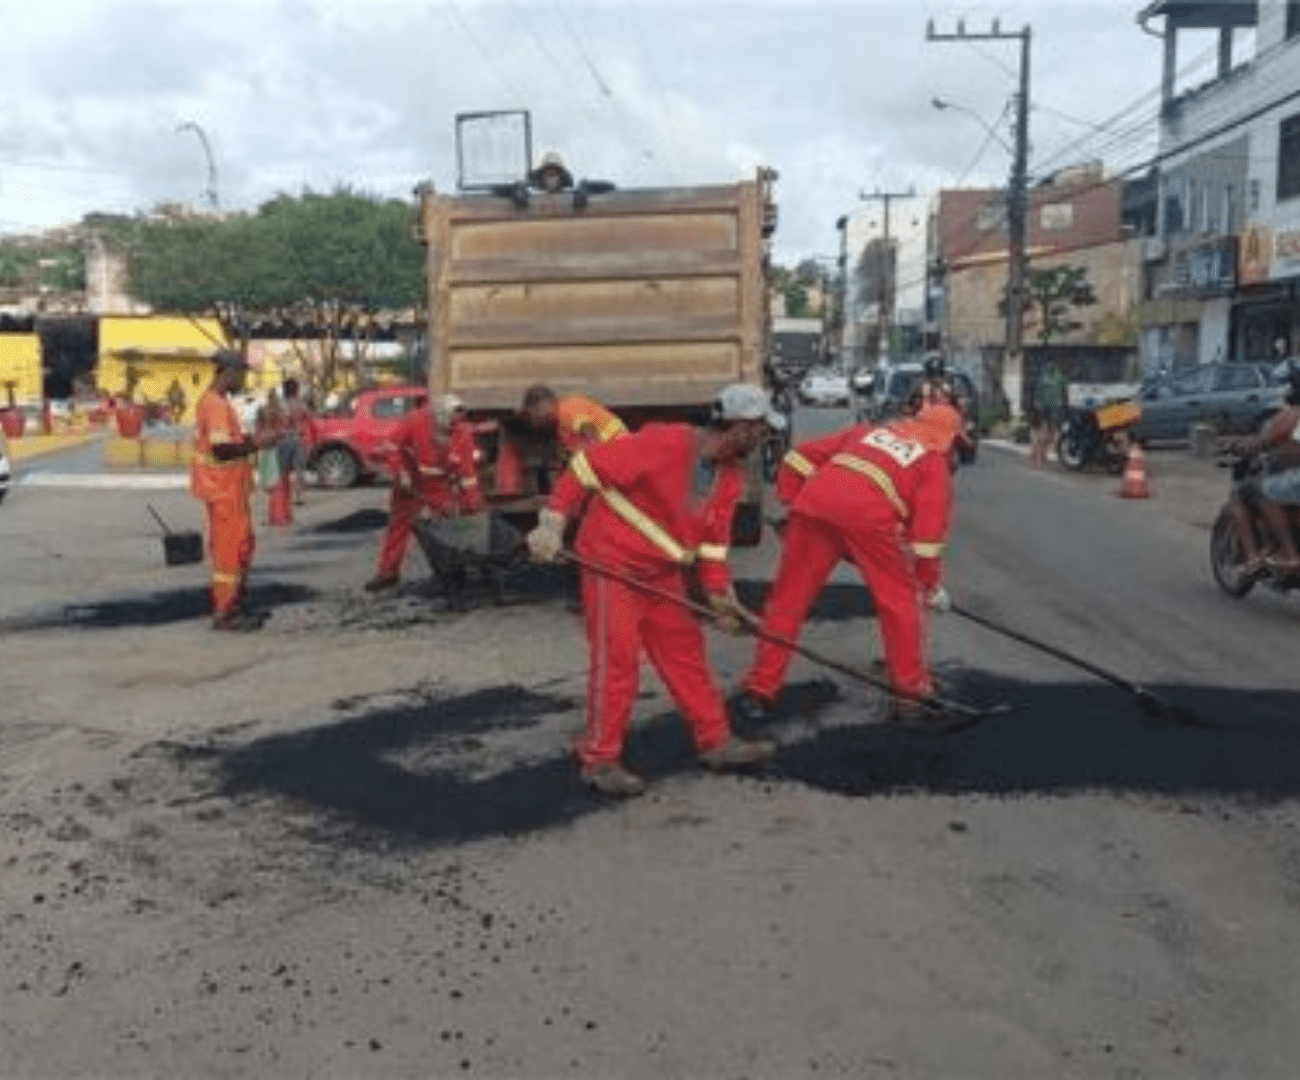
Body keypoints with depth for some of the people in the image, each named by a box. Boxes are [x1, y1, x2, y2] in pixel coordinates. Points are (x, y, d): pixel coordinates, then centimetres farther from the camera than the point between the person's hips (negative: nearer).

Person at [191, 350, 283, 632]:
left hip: (229, 489, 10)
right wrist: (256, 444, -18)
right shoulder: (216, 405, -18)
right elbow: (221, 449, -25)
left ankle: (232, 607, 24)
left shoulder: (216, 402, 15)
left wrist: (252, 439, 14)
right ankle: (224, 613, 1)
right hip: (223, 490, -10)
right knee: (230, 548, -5)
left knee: (242, 547, 16)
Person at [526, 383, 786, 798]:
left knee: (685, 650, 11)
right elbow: (588, 464, -23)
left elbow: (714, 536, 8)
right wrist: (552, 523, -26)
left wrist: (719, 593, 1)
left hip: (661, 572, 8)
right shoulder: (663, 444, -25)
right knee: (616, 657, -7)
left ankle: (716, 741, 23)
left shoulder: (731, 475, 2)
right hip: (611, 561, -8)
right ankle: (599, 760, 5)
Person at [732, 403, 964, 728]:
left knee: (788, 599, 11)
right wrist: (931, 584, 21)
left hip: (815, 504, 4)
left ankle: (759, 691, 14)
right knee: (900, 601, 15)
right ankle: (911, 694, 19)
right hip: (867, 515, -4)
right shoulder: (935, 463, 22)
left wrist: (791, 503, 26)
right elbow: (929, 525, 12)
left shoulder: (871, 430, 34)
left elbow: (803, 455, 25)